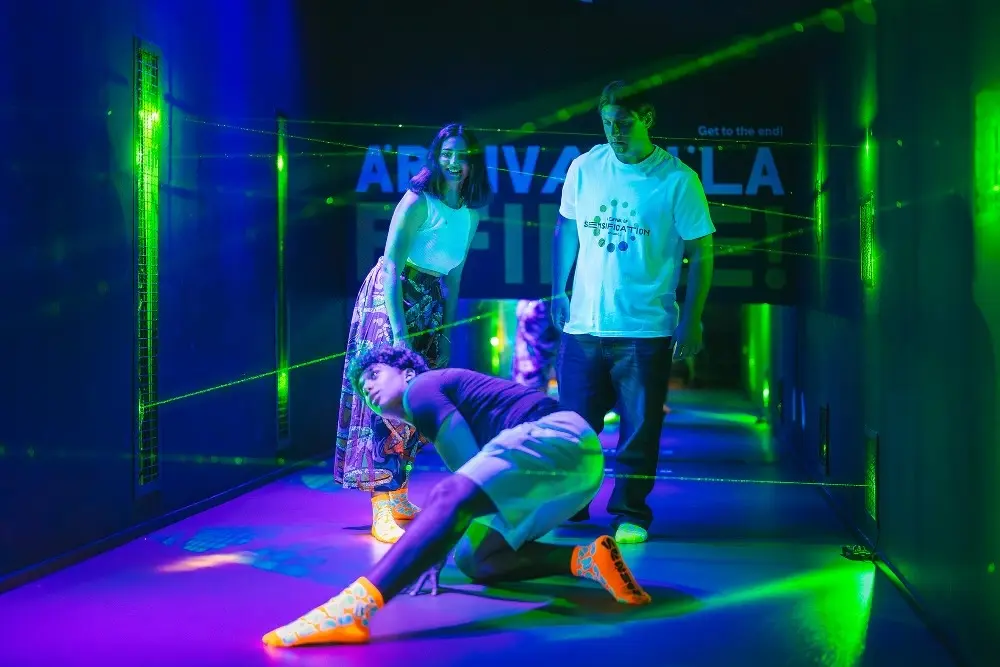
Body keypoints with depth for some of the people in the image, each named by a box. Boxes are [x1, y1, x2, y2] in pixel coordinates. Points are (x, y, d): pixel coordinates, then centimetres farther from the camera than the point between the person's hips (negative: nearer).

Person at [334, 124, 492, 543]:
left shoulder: (471, 212, 5)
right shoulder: (418, 202, -16)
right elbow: (391, 266, -21)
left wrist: (447, 332, 12)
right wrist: (399, 332, -26)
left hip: (430, 306, 7)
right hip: (391, 300, -7)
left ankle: (399, 495, 22)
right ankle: (381, 510, -9)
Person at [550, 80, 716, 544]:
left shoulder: (677, 180, -6)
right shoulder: (584, 167, 3)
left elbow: (701, 253, -4)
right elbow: (565, 231, 14)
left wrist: (691, 321, -7)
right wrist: (558, 291, 8)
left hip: (645, 330, -3)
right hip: (583, 325, 3)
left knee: (640, 428, 4)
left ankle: (631, 513, 18)